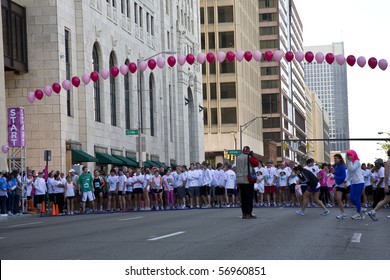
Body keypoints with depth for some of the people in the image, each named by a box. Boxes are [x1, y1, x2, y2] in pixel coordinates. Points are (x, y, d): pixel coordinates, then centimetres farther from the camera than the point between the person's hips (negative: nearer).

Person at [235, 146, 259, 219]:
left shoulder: (238, 158, 9)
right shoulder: (249, 157, -10)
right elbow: (256, 163, -1)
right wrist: (252, 155, 4)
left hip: (240, 180, 6)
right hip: (248, 179, -6)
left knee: (243, 197, 9)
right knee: (249, 197, -3)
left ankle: (244, 213, 11)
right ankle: (248, 214, -6)